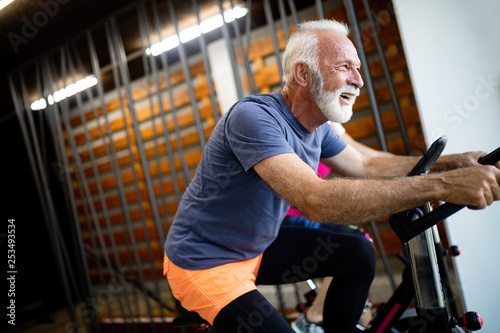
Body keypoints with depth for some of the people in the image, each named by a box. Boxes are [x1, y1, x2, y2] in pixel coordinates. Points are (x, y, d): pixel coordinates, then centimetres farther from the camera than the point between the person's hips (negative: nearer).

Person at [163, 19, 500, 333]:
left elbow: (367, 167, 10)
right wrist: (441, 185, -38)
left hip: (255, 249, 8)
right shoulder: (253, 115, -28)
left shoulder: (316, 127, -1)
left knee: (359, 253, 2)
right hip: (206, 265, -8)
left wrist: (456, 162, -2)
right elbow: (317, 201, -39)